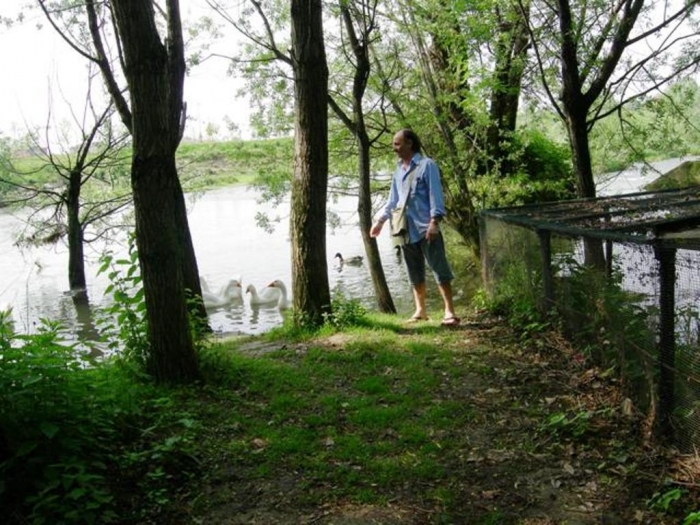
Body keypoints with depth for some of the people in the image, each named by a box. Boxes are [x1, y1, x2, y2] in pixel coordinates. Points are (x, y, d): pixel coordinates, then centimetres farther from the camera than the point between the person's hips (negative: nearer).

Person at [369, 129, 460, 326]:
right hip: (406, 229, 7)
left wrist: (434, 221, -19)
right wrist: (380, 221, 23)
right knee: (415, 273, 10)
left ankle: (449, 311, -7)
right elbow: (393, 200, 25)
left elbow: (435, 194, -10)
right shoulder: (398, 171, 16)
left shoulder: (427, 165, -4)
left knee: (439, 269, -8)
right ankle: (420, 310, 18)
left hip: (426, 228, -7)